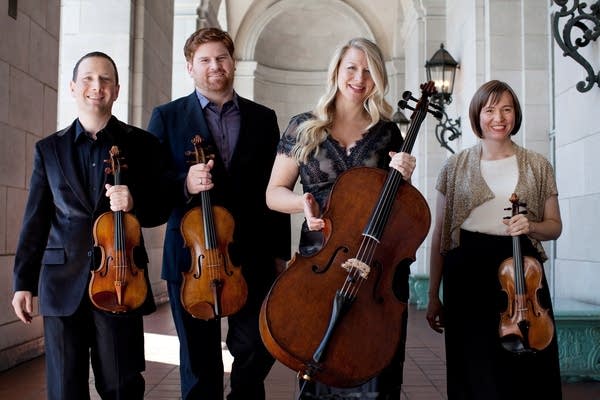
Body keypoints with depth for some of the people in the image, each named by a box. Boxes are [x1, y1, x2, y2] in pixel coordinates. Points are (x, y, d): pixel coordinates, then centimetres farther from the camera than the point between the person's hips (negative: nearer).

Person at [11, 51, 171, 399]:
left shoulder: (142, 144, 4)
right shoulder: (49, 149, 10)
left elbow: (163, 208, 4)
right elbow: (35, 221, 10)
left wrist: (134, 202, -17)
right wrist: (23, 282, 7)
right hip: (63, 283, 2)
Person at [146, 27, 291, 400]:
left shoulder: (263, 118, 10)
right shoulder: (167, 117, 6)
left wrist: (279, 252, 5)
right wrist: (184, 184, -20)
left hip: (251, 256, 1)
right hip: (191, 255, -1)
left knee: (257, 349, 3)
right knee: (199, 360, 9)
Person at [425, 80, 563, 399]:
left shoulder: (538, 166, 6)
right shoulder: (456, 166, 4)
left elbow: (554, 226, 14)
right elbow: (439, 235, 5)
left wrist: (531, 226, -10)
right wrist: (433, 296, 4)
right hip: (468, 271, -1)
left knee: (528, 369, 4)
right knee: (474, 373, 6)